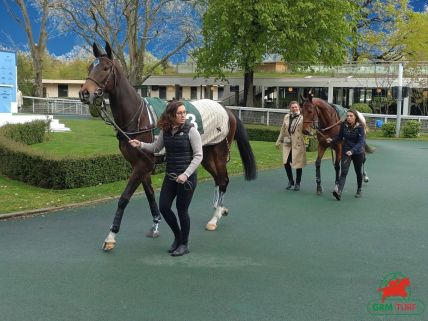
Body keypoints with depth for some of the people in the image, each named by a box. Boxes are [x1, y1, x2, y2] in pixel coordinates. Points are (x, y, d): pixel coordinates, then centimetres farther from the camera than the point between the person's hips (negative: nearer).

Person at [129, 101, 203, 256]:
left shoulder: (191, 130, -13)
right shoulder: (166, 131, 2)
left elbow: (198, 156, -14)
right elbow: (156, 147, 15)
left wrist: (186, 174, -22)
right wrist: (140, 144, -2)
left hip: (187, 177, -6)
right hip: (170, 176, 6)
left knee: (182, 209, 2)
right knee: (163, 207, 6)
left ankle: (184, 244, 22)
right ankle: (178, 236, 30)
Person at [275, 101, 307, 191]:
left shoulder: (302, 118, -5)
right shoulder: (286, 117, 10)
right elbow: (283, 130, 17)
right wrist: (279, 141, 19)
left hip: (298, 144, -4)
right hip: (287, 143, 4)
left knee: (298, 163, 3)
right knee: (286, 162, 2)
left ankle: (297, 183, 19)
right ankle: (290, 181, 22)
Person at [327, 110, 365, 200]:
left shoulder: (360, 127, -16)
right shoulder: (344, 125, -6)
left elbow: (361, 142, -24)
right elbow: (340, 137, 5)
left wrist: (352, 151, -38)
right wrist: (332, 139, -14)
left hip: (358, 152, -1)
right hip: (346, 152, 2)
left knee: (358, 172, 16)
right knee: (343, 172, -12)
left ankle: (359, 190, 37)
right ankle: (339, 192, -27)